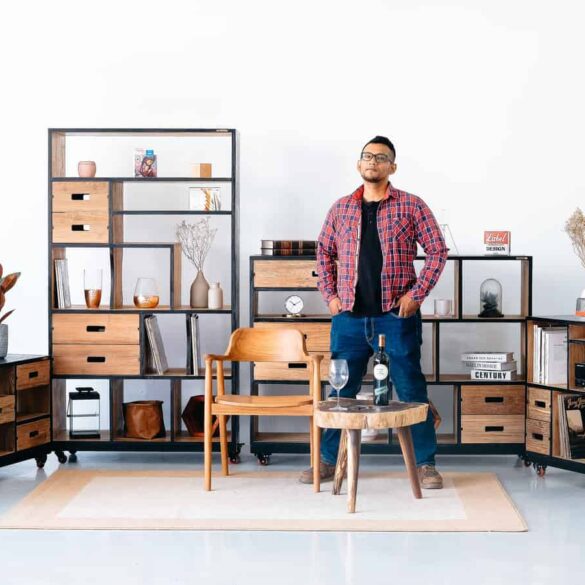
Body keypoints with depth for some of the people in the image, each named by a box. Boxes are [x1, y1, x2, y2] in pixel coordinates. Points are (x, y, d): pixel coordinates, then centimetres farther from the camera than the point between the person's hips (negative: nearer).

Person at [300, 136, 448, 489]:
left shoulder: (411, 206, 0)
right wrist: (330, 294, 9)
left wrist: (417, 293, -7)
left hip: (396, 317, -3)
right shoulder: (341, 209, 10)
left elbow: (437, 250, 0)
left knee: (412, 390, 2)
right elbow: (325, 252, 20)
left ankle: (426, 463, 11)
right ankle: (330, 460, 21)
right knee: (341, 391, 9)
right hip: (349, 318, 3)